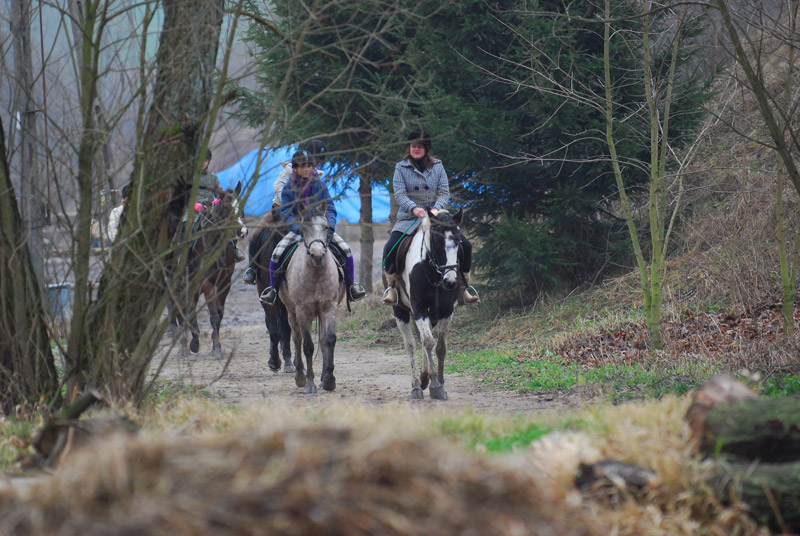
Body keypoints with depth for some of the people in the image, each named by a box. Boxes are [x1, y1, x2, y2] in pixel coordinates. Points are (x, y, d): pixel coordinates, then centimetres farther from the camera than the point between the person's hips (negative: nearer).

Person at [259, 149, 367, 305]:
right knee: (277, 253, -23)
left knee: (346, 249, -19)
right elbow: (286, 214, -7)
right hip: (298, 229, -1)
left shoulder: (320, 186, 1)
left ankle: (351, 286, -2)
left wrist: (330, 227, -20)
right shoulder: (288, 189, -1)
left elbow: (330, 209, -1)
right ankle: (273, 288, -2)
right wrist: (298, 228, -24)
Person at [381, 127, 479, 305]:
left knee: (465, 246, -14)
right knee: (390, 249, -26)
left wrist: (437, 207, -20)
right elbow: (399, 194, -8)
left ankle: (463, 286, 3)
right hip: (409, 218, -2)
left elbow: (445, 192, 2)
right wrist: (414, 208, -27)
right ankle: (391, 286, -4)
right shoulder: (401, 168, 3)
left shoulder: (437, 167, 8)